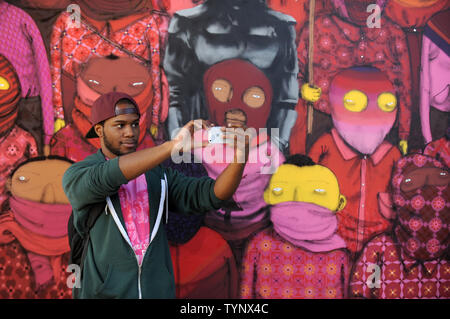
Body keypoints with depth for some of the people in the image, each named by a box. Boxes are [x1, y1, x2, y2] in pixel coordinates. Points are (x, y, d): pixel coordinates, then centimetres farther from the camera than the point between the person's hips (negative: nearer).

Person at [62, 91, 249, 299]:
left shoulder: (158, 175, 6)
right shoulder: (76, 177, -4)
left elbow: (209, 196, -6)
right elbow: (108, 178, -27)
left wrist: (239, 160, -25)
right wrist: (173, 146, -36)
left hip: (158, 290, 3)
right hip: (104, 292, -3)